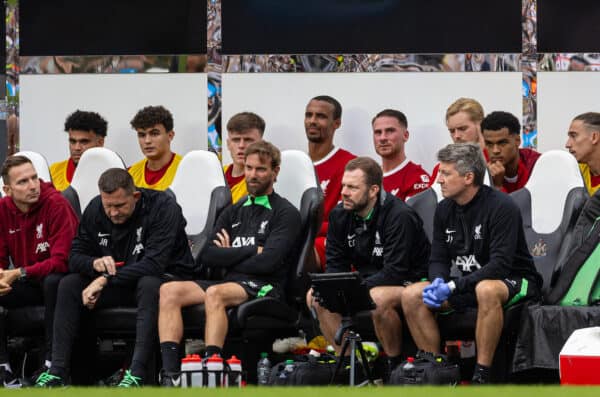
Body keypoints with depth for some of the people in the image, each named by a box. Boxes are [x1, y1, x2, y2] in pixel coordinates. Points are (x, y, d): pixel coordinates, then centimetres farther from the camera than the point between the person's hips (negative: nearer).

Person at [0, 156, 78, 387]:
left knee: (54, 282, -38)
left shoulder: (56, 204, -19)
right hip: (25, 285, 5)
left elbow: (61, 261, -23)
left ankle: (52, 362, -32)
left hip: (55, 278, -5)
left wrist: (20, 273, -29)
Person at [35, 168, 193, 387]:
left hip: (164, 278, -5)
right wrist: (95, 263, -25)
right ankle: (58, 371, -19)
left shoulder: (163, 207, -20)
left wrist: (105, 280, -31)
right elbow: (75, 256, 0)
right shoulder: (95, 209, -3)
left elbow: (154, 264, -29)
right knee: (68, 284, -14)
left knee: (149, 284, -39)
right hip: (117, 285, 5)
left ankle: (137, 373, -46)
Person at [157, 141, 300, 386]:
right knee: (169, 291, -18)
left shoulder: (285, 213, 4)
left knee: (215, 294, -36)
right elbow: (207, 256, 7)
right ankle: (170, 375, -29)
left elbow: (268, 262, -10)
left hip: (264, 286, -6)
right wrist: (252, 250, -1)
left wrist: (229, 255, 3)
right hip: (230, 282, 6)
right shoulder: (233, 213, 22)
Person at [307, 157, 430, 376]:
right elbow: (335, 265, 4)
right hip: (369, 281, 8)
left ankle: (396, 365, -18)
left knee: (378, 298, -38)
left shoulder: (399, 216, -22)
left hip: (408, 282, -8)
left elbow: (395, 272, -26)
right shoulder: (340, 215, -1)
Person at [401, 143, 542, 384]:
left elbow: (500, 265, -25)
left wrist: (453, 287, -29)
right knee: (412, 296, -12)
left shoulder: (501, 207, -18)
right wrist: (438, 282, -17)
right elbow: (438, 260, 8)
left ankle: (482, 375, -36)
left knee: (487, 290, -42)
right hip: (466, 284, 7)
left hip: (514, 282, -7)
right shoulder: (444, 210, 4)